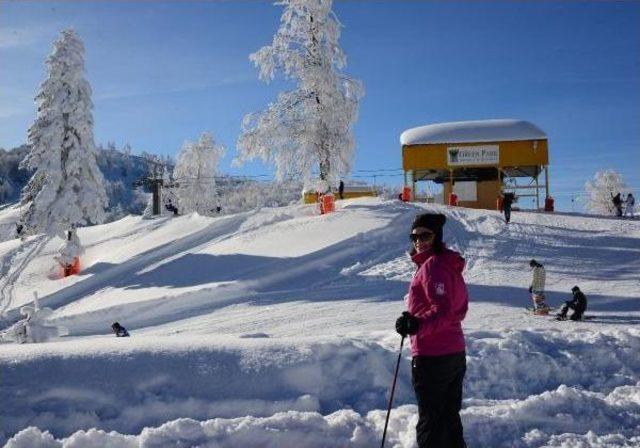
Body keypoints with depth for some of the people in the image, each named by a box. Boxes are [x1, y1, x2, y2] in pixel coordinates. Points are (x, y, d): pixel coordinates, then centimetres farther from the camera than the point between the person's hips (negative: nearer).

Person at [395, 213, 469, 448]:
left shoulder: (432, 265, -16)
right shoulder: (450, 264, 12)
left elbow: (442, 311, -25)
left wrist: (417, 325, -39)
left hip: (431, 357, -9)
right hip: (456, 353, 9)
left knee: (430, 422, 0)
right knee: (450, 417, 19)